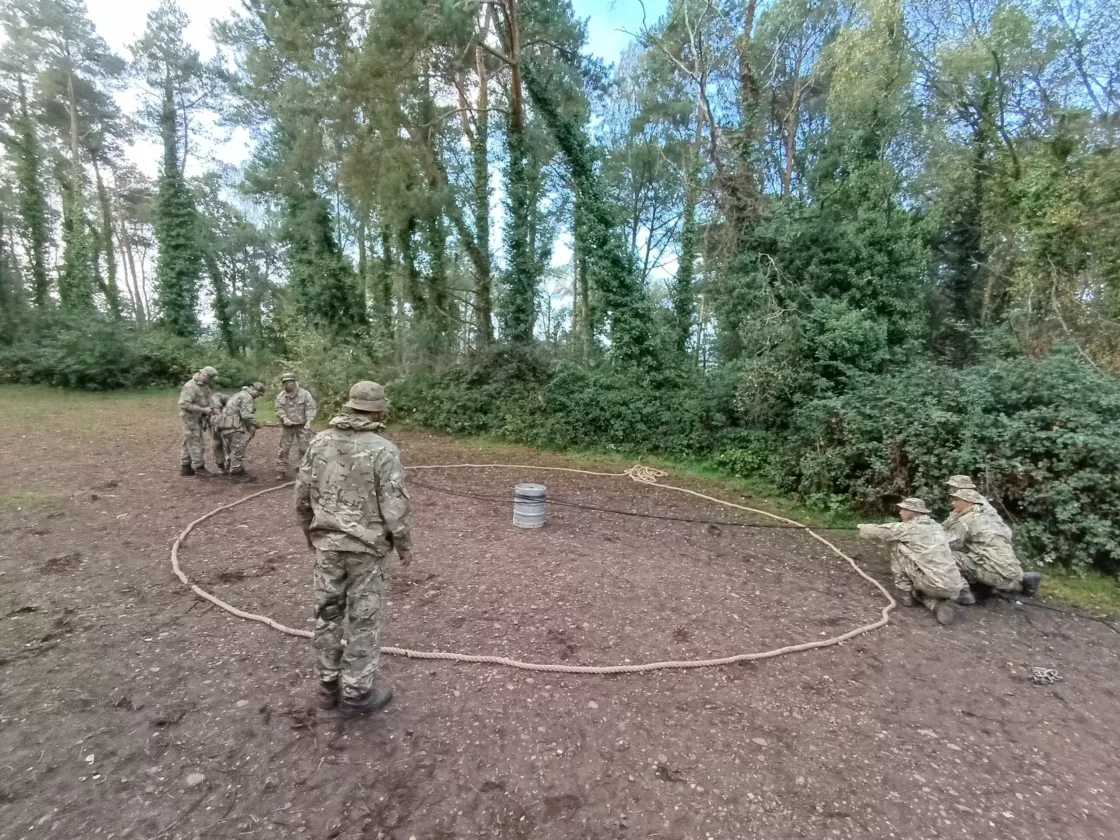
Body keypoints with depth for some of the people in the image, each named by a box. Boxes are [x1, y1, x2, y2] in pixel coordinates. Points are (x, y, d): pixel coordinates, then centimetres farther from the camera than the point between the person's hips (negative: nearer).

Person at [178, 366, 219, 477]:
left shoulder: (204, 385, 7)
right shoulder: (190, 386, -20)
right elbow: (184, 404, -26)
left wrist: (209, 409, 2)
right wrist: (203, 410, -26)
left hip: (198, 419, 9)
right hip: (190, 418, -9)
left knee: (189, 443, 14)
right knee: (196, 443, -7)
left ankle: (185, 468, 21)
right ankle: (199, 468, -3)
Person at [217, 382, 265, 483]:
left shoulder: (239, 394, 22)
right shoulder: (247, 397, -11)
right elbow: (246, 415, -20)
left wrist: (249, 427, 21)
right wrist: (256, 424, -4)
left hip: (226, 426, 10)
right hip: (234, 427, -10)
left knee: (230, 452, 15)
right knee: (237, 452, -3)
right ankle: (236, 476, 2)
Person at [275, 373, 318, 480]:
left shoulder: (305, 394, -6)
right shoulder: (280, 396, 5)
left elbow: (311, 408, -10)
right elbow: (279, 409, -3)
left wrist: (308, 421, -24)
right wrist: (284, 418, -22)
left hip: (302, 426, -2)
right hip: (287, 427, 2)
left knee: (303, 449, 2)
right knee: (284, 449, 5)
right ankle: (281, 471, 13)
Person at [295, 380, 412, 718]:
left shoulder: (319, 442, -2)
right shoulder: (383, 450, -18)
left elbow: (302, 495, 5)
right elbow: (396, 507, -17)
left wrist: (309, 531, 20)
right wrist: (404, 546, -2)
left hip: (326, 543, 5)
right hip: (367, 548, -5)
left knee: (328, 613, 18)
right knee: (363, 620, 8)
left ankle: (328, 685, 33)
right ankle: (357, 693, 21)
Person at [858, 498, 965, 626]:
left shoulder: (909, 528, -5)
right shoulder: (936, 527, 18)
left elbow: (879, 532, 2)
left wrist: (863, 529, 23)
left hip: (934, 585, -7)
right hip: (953, 588, 7)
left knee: (897, 547, 5)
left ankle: (906, 595, 9)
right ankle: (939, 603, 4)